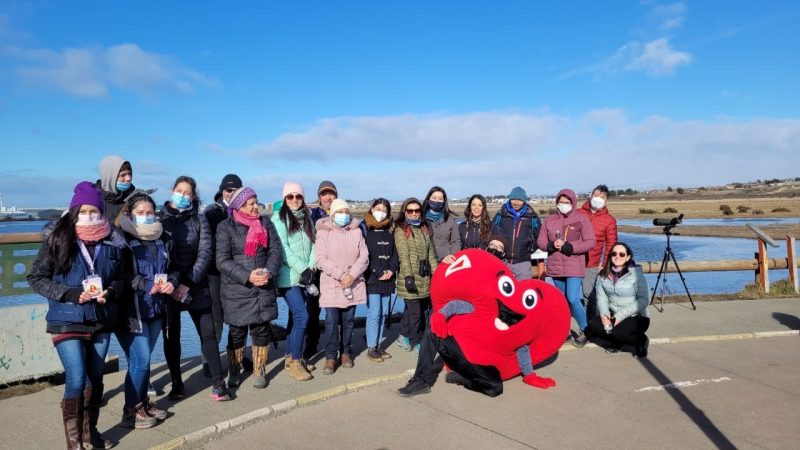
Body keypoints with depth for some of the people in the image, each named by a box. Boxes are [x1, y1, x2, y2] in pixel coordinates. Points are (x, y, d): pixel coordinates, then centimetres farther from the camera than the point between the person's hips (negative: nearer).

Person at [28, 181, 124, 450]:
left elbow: (121, 278, 8)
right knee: (76, 380, -7)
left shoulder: (112, 243, -1)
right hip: (67, 323, -3)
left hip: (102, 322, 3)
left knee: (95, 378, 14)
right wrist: (70, 294, -17)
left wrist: (110, 292, -13)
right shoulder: (58, 241, -7)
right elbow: (36, 278, -4)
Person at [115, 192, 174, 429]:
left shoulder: (163, 239, 9)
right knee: (140, 360, -5)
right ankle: (131, 411, 12)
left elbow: (174, 268, 14)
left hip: (156, 308, 5)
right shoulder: (121, 238, -9)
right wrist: (147, 285, -21)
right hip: (131, 310, -5)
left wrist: (172, 282, -7)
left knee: (143, 359, 14)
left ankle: (143, 403, 29)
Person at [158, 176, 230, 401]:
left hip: (196, 286, 0)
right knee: (171, 336, 9)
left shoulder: (199, 219, -1)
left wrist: (188, 283, -14)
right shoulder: (160, 218, 0)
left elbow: (205, 253, -6)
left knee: (208, 333, 0)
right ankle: (177, 383, 23)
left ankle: (218, 383, 8)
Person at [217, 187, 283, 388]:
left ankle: (259, 372, 23)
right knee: (237, 332, 8)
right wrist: (247, 276, -20)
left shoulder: (265, 223, 7)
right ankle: (234, 372, 27)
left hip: (264, 288, 3)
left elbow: (275, 250, 2)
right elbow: (222, 260, -10)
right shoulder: (226, 227, -4)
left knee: (262, 330, 7)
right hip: (236, 290, -2)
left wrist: (269, 271, -16)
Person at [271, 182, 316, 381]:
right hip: (288, 276, -6)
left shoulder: (306, 217, 14)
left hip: (304, 276, 6)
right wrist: (302, 269, -15)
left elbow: (313, 244, 9)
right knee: (302, 316, -12)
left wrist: (311, 268, -5)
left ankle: (291, 356, 24)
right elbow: (283, 248, -12)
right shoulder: (279, 218, -5)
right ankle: (295, 361, 1)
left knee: (296, 316, 12)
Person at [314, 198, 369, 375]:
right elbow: (320, 259, -11)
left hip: (353, 284, 3)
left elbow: (364, 257, 1)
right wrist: (340, 275, -17)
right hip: (331, 285, -3)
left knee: (349, 320, 10)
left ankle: (346, 351, 25)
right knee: (331, 321, -3)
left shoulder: (356, 232, 5)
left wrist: (352, 275, -13)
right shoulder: (323, 232, -4)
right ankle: (330, 356, 8)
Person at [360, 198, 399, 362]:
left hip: (387, 279, 5)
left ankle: (378, 345, 17)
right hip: (372, 279, -5)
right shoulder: (364, 229, -3)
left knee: (382, 314, 8)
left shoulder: (389, 231, 14)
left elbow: (394, 253, 13)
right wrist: (379, 273, -12)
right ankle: (371, 348, 2)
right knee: (374, 313, -8)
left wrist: (392, 270, -4)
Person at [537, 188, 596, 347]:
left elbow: (590, 242, -7)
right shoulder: (550, 219, 6)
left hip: (574, 267, -4)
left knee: (573, 299, -12)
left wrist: (570, 247, -17)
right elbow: (541, 241, 7)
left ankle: (584, 330, 8)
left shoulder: (581, 219, -3)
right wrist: (552, 245, -15)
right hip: (556, 267, 4)